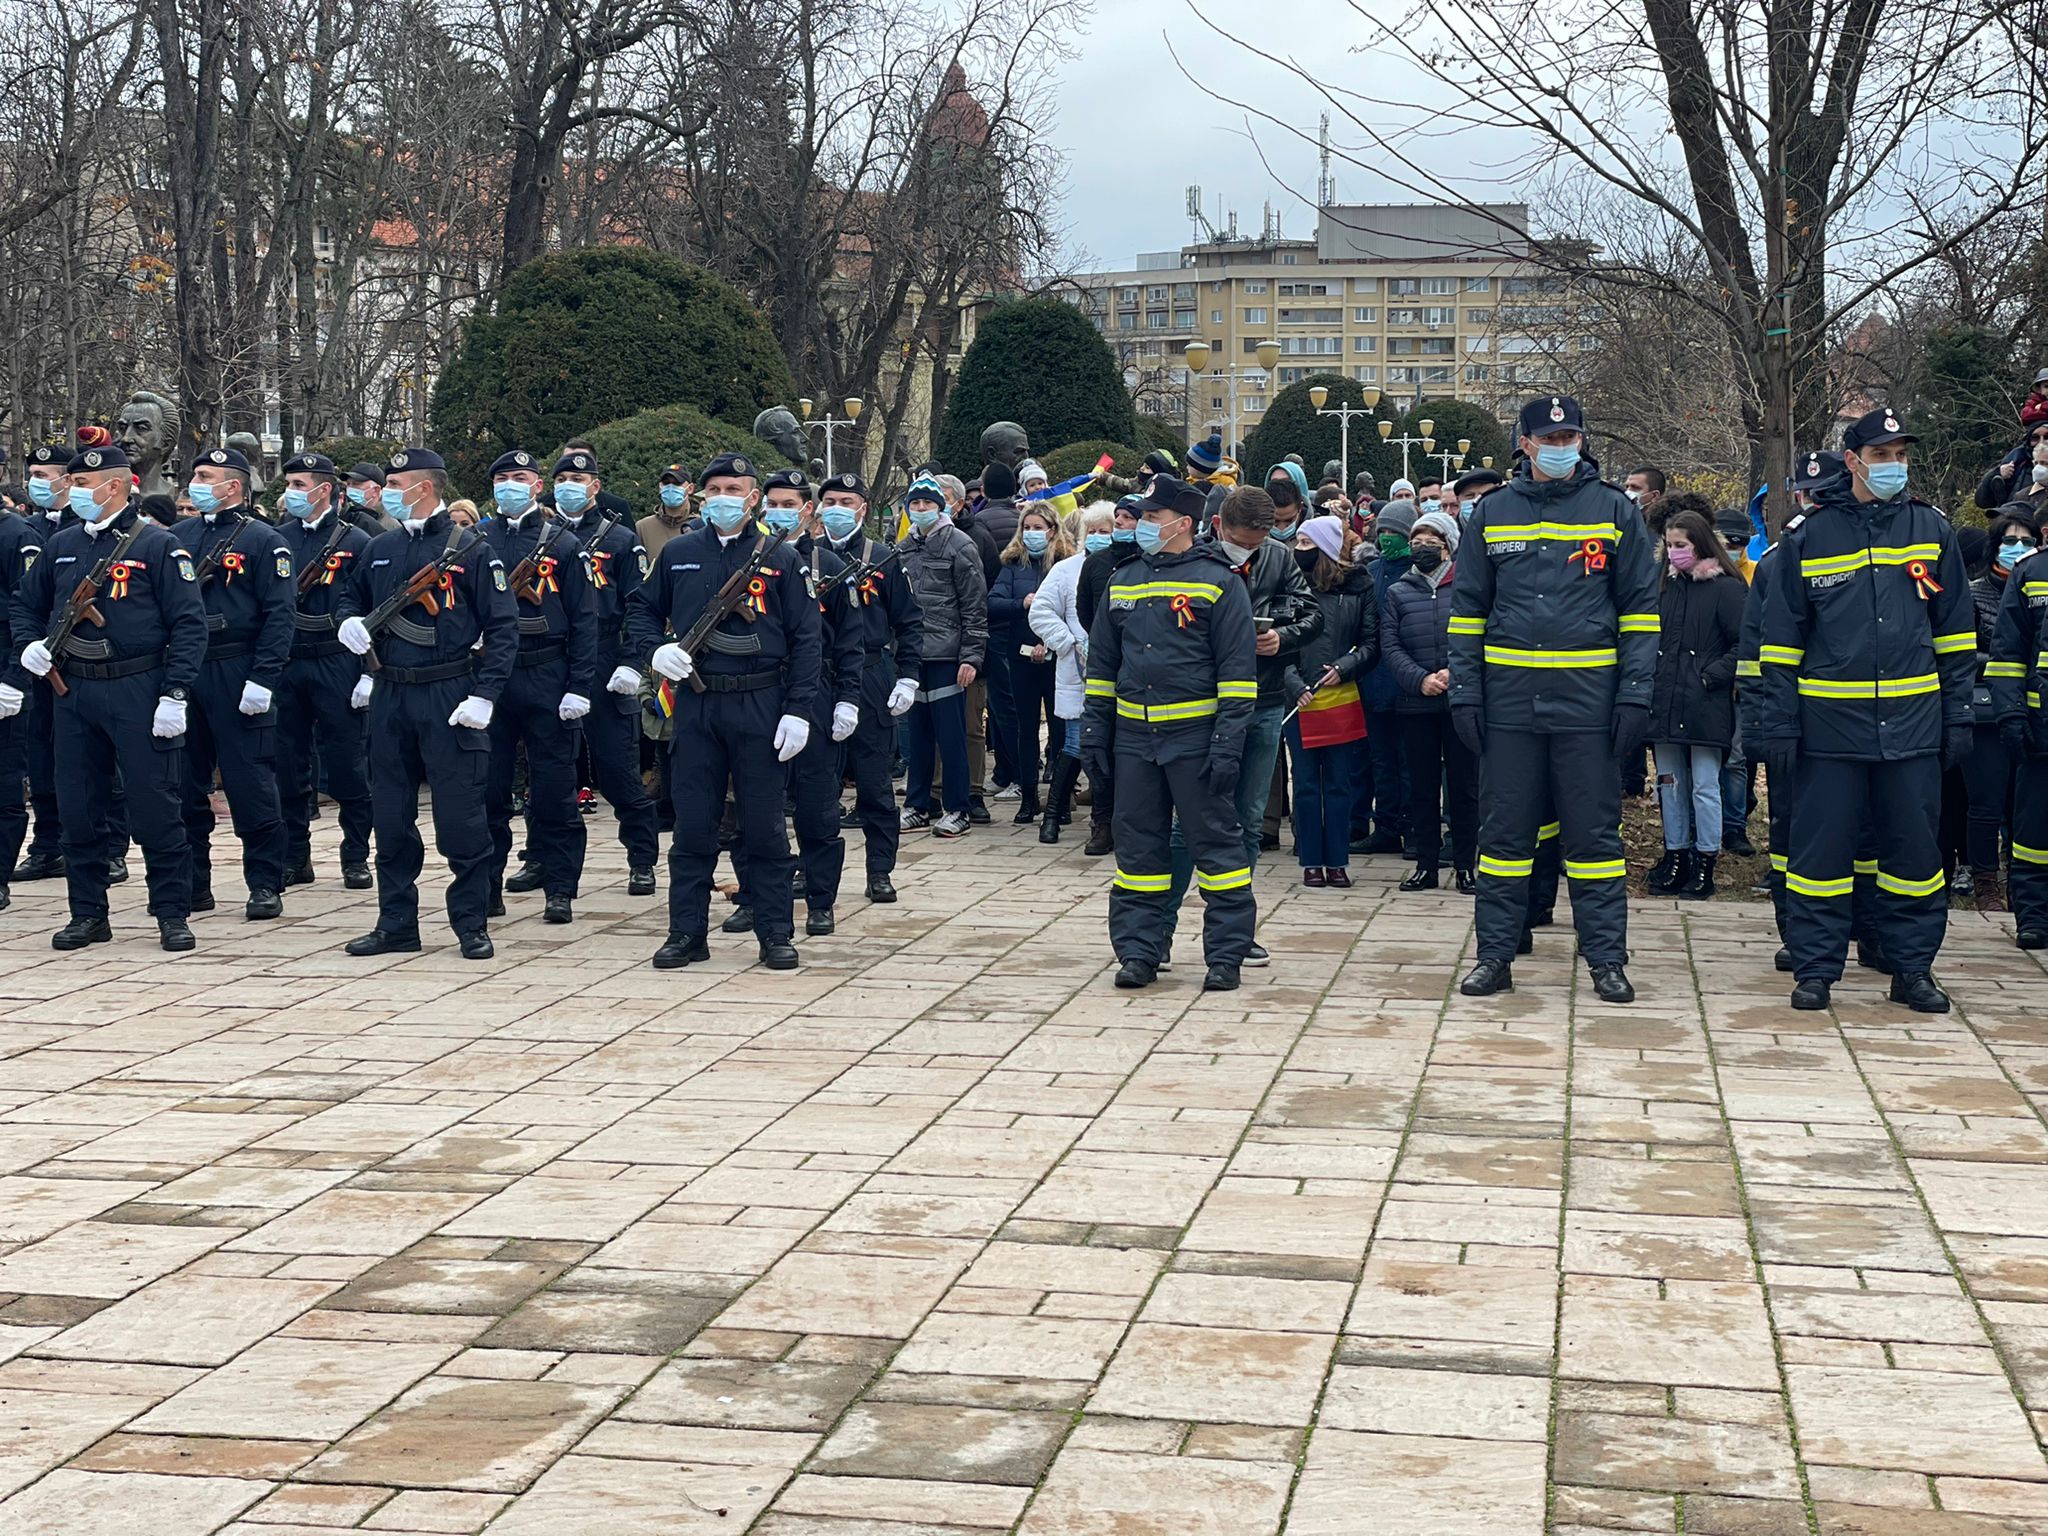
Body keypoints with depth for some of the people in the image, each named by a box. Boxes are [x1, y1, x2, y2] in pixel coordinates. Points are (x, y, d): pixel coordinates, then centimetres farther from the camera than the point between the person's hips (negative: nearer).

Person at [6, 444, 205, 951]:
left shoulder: (158, 545, -6)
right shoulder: (61, 545, 11)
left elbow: (189, 624, -8)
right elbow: (26, 605, 24)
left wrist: (175, 695, -15)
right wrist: (30, 644, 3)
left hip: (137, 693, -5)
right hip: (72, 693, 6)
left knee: (155, 808, -1)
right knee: (78, 809, 8)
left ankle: (172, 914, 8)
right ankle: (87, 913, 19)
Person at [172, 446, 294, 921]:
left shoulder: (263, 541, -4)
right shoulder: (178, 537, 13)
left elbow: (280, 614, -10)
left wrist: (262, 680, -17)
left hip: (236, 679, -6)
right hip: (181, 675, 6)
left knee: (251, 784, -2)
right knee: (186, 784, 9)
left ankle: (266, 886, 5)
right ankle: (191, 884, 17)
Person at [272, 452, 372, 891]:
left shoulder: (355, 542, -1)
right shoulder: (277, 540, 10)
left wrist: (369, 673, -10)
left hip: (337, 668, -4)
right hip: (284, 667, 4)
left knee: (348, 765, 1)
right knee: (288, 766, 7)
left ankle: (356, 857, 10)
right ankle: (294, 858, 16)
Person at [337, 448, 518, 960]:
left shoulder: (471, 551, -6)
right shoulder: (379, 550, 12)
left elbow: (503, 628, -8)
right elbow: (351, 598, 28)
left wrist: (484, 695, -16)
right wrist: (349, 622, 3)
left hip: (450, 700, -6)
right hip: (389, 697, 6)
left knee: (461, 817, -2)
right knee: (390, 817, 9)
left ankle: (472, 925, 8)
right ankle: (396, 924, 19)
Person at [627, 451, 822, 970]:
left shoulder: (781, 559, 2)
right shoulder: (678, 554, 8)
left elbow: (806, 641, 1)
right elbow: (640, 611, 17)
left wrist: (797, 710, -7)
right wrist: (654, 650, -5)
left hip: (760, 707, -2)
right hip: (695, 705, 2)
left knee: (764, 825, 3)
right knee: (692, 825, 5)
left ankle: (776, 934, 11)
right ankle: (687, 932, 13)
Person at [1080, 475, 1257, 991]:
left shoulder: (1217, 581, -4)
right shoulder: (1124, 580, 13)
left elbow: (1237, 671, -7)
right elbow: (1102, 663, 18)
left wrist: (1228, 743, -14)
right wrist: (1094, 732, 12)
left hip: (1196, 736, -5)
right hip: (1134, 735, 5)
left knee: (1216, 841, -1)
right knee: (1138, 846, 8)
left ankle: (1225, 955, 4)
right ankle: (1138, 950, 14)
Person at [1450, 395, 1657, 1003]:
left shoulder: (1614, 510, 4)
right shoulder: (1491, 513, 8)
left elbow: (1640, 608, 4)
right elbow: (1468, 608, 10)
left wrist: (1635, 694, -4)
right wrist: (1465, 691, 2)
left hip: (1588, 698, -1)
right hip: (1509, 697, 2)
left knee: (1595, 832, 4)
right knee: (1504, 831, 7)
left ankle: (1606, 959, 11)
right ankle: (1495, 955, 14)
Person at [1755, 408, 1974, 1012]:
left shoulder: (1930, 529, 7)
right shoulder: (1809, 537, 2)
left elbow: (1954, 630, 11)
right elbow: (1782, 639, 3)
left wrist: (1957, 713, 6)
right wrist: (1779, 723, -2)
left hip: (1913, 724, 2)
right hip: (1830, 722, -2)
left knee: (1914, 846, 6)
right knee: (1821, 846, 2)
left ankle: (1913, 967, 17)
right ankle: (1815, 967, 11)